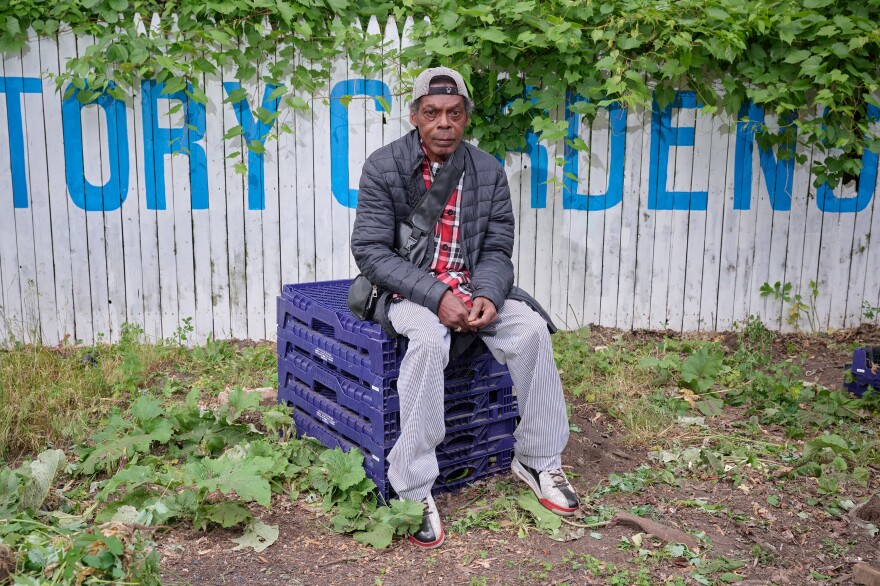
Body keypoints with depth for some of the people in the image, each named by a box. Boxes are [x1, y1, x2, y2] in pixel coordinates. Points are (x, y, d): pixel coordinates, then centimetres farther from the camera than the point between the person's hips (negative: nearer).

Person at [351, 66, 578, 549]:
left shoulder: (488, 170, 2)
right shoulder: (383, 166, -8)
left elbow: (497, 249, 4)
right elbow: (370, 251, -13)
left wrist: (487, 296, -19)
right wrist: (435, 295, -26)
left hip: (470, 287, 4)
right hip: (407, 290, -3)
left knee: (532, 329, -20)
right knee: (429, 338, -35)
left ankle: (537, 459, 0)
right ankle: (413, 488, -25)